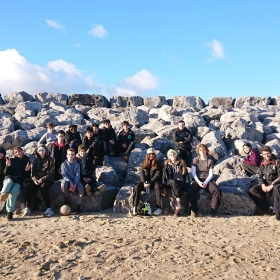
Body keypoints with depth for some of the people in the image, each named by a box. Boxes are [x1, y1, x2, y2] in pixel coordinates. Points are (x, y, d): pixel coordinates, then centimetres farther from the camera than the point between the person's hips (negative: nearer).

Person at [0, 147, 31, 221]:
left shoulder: (27, 161, 15)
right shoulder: (12, 160, 16)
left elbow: (27, 176, 14)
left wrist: (27, 171, -8)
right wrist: (8, 166, -8)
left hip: (19, 181, -1)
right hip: (9, 178, 1)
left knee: (13, 191, -32)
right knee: (9, 181, -36)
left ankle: (10, 212, -35)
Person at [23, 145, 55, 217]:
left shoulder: (50, 159, 0)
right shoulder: (36, 160, 14)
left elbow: (51, 172, -9)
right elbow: (33, 171, 8)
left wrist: (42, 179, -20)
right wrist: (35, 179, -13)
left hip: (48, 179, -4)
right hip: (37, 179, 4)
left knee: (43, 187, -34)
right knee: (29, 187, -23)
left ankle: (49, 208, -30)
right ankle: (27, 208, -18)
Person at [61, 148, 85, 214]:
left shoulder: (77, 164, 8)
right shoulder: (64, 164, 5)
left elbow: (77, 175, -1)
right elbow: (64, 175, -5)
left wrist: (75, 184, -18)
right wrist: (70, 183, -21)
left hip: (75, 181, 1)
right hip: (67, 180, -1)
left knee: (81, 188, -29)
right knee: (63, 184, -37)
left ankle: (78, 206, -24)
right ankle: (67, 199, -11)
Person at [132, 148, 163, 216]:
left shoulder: (158, 164, 4)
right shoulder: (143, 164, 11)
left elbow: (158, 174, -7)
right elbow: (141, 174, 2)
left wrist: (150, 183, -20)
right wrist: (144, 182, -17)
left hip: (154, 181, -2)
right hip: (145, 181, 2)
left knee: (157, 186, -36)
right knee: (137, 187, -28)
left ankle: (159, 208, -38)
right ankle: (134, 207, -29)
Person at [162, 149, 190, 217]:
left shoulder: (182, 163, 11)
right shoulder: (167, 165, 13)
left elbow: (187, 176, 7)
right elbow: (164, 176, 8)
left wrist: (187, 186, -6)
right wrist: (164, 187, -4)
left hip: (181, 183, 0)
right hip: (172, 183, 0)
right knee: (173, 182, -37)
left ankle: (177, 206, -34)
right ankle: (179, 203, -45)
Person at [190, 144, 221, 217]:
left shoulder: (210, 161, 8)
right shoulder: (195, 160, 7)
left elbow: (211, 174, 2)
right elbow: (193, 173, 0)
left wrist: (206, 182, -15)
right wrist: (199, 182, -15)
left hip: (207, 180, 1)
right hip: (197, 180, -1)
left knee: (217, 190, -29)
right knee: (191, 191, -32)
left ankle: (213, 210, -18)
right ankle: (194, 210, -18)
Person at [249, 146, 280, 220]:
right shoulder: (263, 163, 7)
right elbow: (260, 176, 8)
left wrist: (272, 185, -22)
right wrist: (263, 185, -11)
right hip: (266, 183, 5)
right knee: (252, 190, -17)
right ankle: (268, 208, -21)